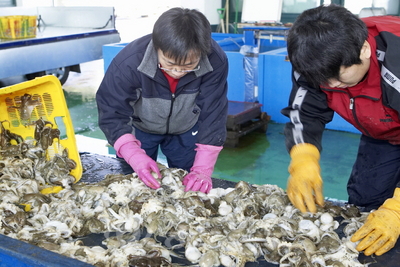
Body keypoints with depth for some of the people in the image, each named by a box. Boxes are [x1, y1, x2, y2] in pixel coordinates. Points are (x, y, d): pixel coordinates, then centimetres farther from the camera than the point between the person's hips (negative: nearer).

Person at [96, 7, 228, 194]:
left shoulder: (216, 62, -33)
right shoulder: (128, 62, -36)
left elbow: (212, 116, -26)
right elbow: (112, 115, -29)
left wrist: (203, 170, -32)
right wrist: (136, 157, -43)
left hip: (186, 130, 1)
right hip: (139, 128, -1)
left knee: (190, 186, 13)